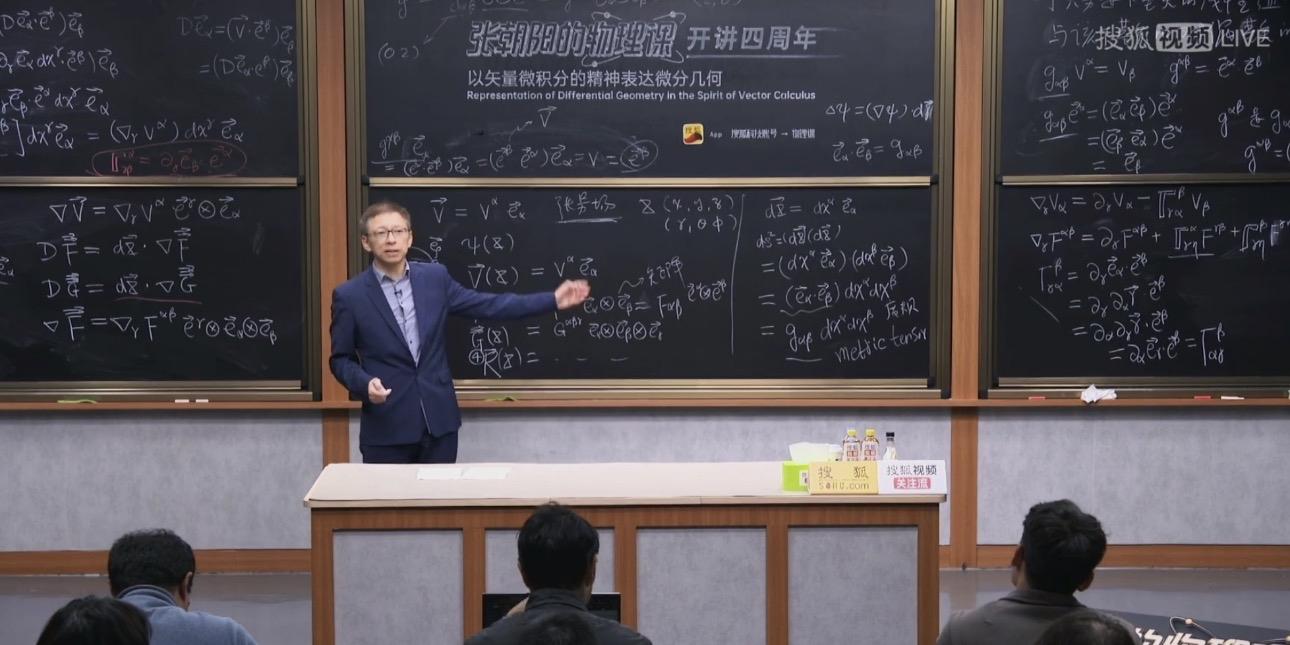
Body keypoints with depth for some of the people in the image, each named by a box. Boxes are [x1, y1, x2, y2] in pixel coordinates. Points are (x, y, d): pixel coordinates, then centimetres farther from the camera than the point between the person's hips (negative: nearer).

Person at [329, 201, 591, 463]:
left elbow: (488, 305, 8)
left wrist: (553, 300, 5)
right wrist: (366, 383, -20)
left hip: (438, 418, 3)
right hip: (387, 426, -3)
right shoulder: (349, 296, -5)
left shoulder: (434, 277, 4)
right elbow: (341, 360, 1)